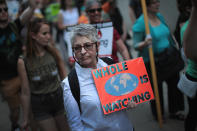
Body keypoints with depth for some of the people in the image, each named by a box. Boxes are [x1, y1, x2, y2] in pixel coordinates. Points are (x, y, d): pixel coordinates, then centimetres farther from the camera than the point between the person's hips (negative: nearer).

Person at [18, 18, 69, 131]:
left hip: (59, 99, 2)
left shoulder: (54, 52, -9)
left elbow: (64, 77, 1)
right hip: (40, 105, -2)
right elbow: (25, 92, -8)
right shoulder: (23, 62, -15)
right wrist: (25, 118, 0)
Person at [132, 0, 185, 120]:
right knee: (156, 88, 7)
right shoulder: (140, 23, -16)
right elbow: (136, 45, -16)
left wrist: (174, 51, 17)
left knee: (175, 84, 10)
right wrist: (144, 43, -36)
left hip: (168, 57, 6)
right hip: (153, 61, -6)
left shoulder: (160, 16, 5)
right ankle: (158, 114, 30)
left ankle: (175, 111, 31)